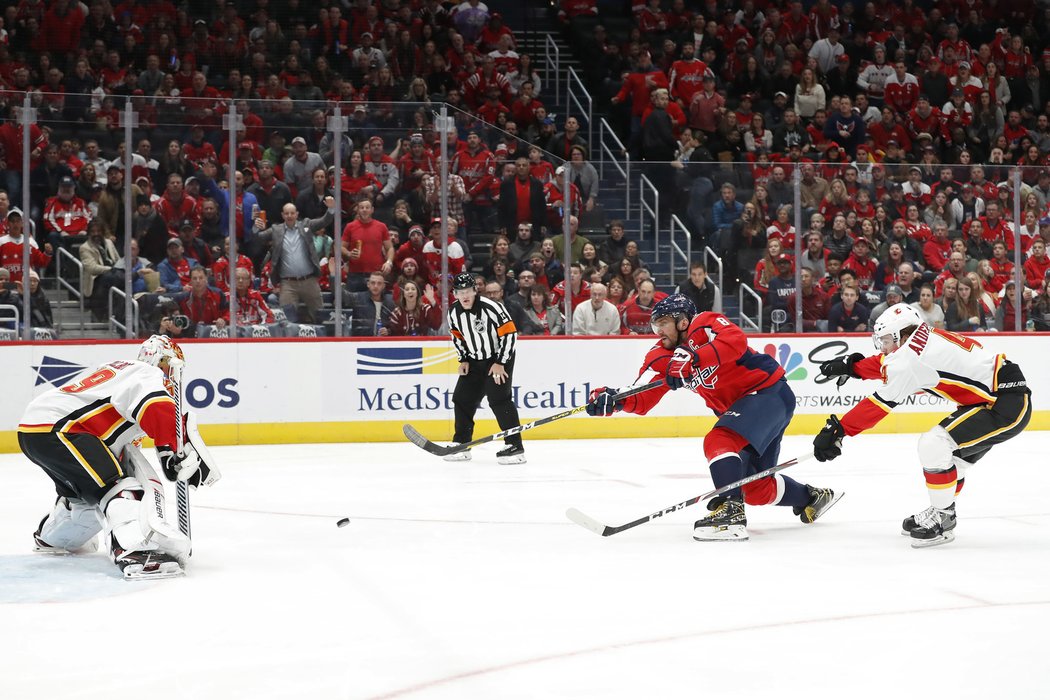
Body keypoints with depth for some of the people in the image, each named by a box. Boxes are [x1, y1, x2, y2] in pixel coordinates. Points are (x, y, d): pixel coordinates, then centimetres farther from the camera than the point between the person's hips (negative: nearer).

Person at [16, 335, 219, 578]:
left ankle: (49, 538, 53)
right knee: (114, 485, -21)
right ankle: (134, 551, -42)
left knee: (87, 490, 29)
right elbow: (158, 409, -27)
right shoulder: (147, 373, -3)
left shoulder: (122, 370, 27)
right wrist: (172, 453, -28)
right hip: (51, 429, -11)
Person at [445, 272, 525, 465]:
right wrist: (464, 359, 4)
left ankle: (515, 446, -16)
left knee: (498, 399, -18)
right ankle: (462, 444, 20)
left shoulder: (491, 308, -25)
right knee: (462, 398, 6)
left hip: (499, 358, -7)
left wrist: (500, 363, -20)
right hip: (474, 361, 7)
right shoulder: (454, 311, -5)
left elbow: (510, 333, -21)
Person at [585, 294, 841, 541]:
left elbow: (735, 341, -37)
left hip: (769, 392, -10)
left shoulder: (704, 324, -15)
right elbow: (644, 399, -1)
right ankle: (812, 497, 37)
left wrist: (693, 359, -43)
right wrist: (614, 399, -19)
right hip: (739, 407, 10)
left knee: (719, 441, -29)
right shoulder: (664, 356, 7)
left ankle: (732, 513, -34)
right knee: (756, 489, 14)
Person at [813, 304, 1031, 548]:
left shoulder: (914, 355, -16)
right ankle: (942, 512, 35)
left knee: (933, 444, -15)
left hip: (1007, 405, -11)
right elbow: (889, 365, 28)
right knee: (949, 453, 20)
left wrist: (837, 429, -9)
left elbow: (880, 403, -14)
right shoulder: (927, 338, 9)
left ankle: (942, 520, -4)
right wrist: (851, 365, 25)